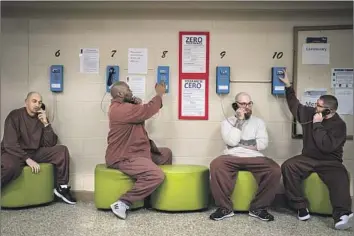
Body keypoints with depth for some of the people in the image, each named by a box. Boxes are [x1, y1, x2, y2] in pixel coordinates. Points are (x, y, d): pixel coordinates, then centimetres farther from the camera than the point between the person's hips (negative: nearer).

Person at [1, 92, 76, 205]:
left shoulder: (41, 118, 5)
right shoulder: (15, 115, -10)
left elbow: (51, 144, -3)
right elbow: (10, 144, -18)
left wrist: (45, 123, -15)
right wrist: (27, 159, -27)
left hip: (35, 152, 6)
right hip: (14, 152, -5)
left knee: (62, 150, -11)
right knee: (11, 166, -40)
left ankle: (61, 187, -4)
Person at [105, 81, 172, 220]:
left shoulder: (123, 107, 16)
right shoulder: (121, 109, -20)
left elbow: (140, 114, 21)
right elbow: (147, 111, -19)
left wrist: (138, 105, 3)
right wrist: (159, 94, -4)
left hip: (135, 152, 12)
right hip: (123, 157, -12)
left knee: (166, 153, 20)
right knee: (156, 176, -30)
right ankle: (122, 203, -21)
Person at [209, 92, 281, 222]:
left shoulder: (259, 122, 16)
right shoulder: (227, 122, 11)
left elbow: (263, 144, 0)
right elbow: (231, 141, -8)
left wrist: (240, 143, -4)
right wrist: (239, 121, -5)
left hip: (254, 158, 2)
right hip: (232, 158, -1)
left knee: (275, 170, -27)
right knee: (216, 165, -34)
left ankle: (258, 208, -10)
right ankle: (225, 208, -19)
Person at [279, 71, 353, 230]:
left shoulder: (339, 125, -11)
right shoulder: (309, 113, 5)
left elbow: (326, 146, -24)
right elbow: (294, 105, 25)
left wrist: (317, 125, -19)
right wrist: (288, 85, 25)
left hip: (330, 162, -4)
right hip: (308, 159, 4)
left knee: (340, 178, -37)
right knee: (287, 166, -27)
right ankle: (301, 207, -25)